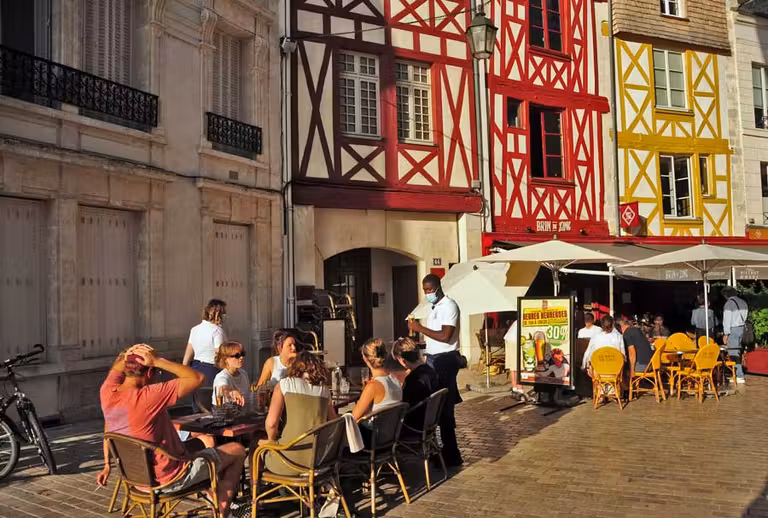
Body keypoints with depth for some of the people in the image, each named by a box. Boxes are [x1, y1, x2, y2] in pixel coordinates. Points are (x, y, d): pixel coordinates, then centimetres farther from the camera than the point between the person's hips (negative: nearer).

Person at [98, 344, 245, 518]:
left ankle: (218, 499, 38)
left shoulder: (107, 393, -9)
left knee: (206, 440, 29)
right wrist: (158, 361, -27)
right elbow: (198, 378, -27)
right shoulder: (149, 395, -32)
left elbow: (118, 366, 13)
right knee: (237, 450, 10)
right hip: (171, 478, -8)